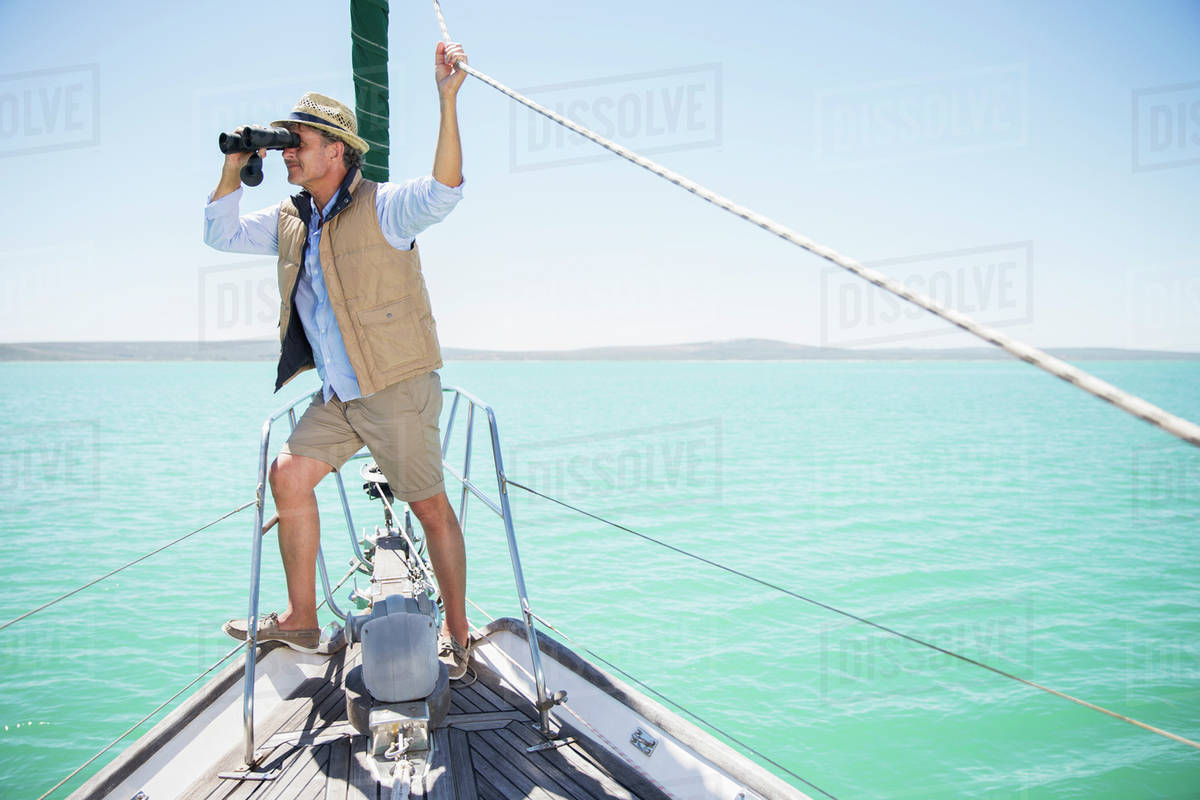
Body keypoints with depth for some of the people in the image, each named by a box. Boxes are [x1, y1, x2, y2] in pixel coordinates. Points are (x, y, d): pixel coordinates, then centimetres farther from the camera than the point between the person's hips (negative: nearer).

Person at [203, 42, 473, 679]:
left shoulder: (382, 207, -10)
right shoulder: (290, 222, 12)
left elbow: (442, 193, -28)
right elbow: (220, 234, 20)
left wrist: (447, 103, -37)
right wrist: (235, 165, 8)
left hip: (398, 391, -7)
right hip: (337, 395, 7)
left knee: (431, 508, -1)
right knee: (288, 476, 3)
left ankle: (457, 633, 13)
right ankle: (300, 621, 16)